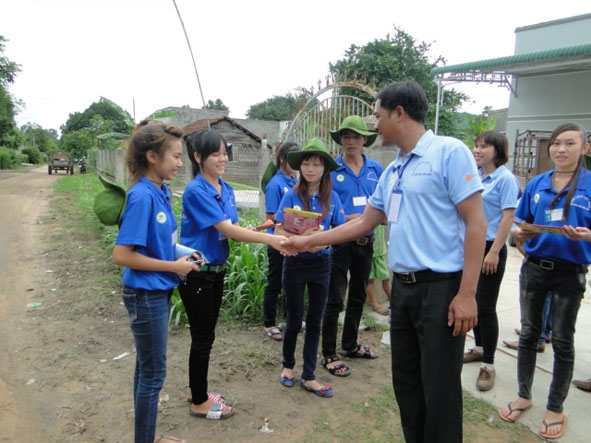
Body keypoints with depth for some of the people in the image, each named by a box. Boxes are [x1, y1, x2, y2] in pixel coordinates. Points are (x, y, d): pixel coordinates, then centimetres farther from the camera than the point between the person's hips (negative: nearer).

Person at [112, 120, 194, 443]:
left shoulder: (161, 191, 4)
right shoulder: (142, 196, -22)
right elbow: (121, 255, -24)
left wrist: (181, 255, 0)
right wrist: (173, 267, -18)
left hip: (158, 292, 9)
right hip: (146, 295, -9)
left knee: (146, 369, 20)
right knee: (153, 373, 6)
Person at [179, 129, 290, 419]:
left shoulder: (226, 190, 6)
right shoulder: (195, 191, -19)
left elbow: (234, 230, 2)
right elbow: (227, 230, -25)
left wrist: (265, 232, -15)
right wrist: (270, 239, -30)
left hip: (216, 270, 8)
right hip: (196, 274, -8)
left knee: (205, 334, 18)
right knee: (203, 336, 3)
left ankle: (198, 391, 35)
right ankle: (199, 403, 20)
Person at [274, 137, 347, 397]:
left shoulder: (332, 197, -2)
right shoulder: (292, 195, -8)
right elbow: (279, 231, -9)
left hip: (321, 264, 2)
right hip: (295, 263, -2)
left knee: (314, 321, 10)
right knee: (294, 320, 10)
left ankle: (309, 377, 23)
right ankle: (288, 365, 35)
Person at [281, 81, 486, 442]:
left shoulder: (450, 152, -9)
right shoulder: (392, 172, 15)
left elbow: (476, 222, -13)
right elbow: (365, 223, 21)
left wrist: (467, 293, -18)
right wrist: (309, 241, 22)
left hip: (441, 289, -8)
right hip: (403, 288, 8)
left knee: (440, 389, 2)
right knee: (406, 383, 17)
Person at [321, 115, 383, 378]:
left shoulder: (376, 169, 6)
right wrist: (346, 218, -20)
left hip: (366, 242, 5)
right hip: (340, 242, -5)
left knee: (358, 297, 18)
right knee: (335, 300, 1)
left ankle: (350, 345, 36)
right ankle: (329, 354, 14)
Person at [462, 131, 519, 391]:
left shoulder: (505, 178, -11)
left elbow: (508, 217, -15)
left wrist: (494, 252, -19)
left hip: (490, 249, -7)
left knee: (485, 306, -2)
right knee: (473, 300, 15)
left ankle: (488, 364, 9)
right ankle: (480, 347, 34)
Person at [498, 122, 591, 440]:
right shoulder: (536, 184, 4)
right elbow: (522, 223, 9)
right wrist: (519, 233, -13)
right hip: (534, 267, 3)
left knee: (562, 341, 9)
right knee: (529, 333, 13)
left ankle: (555, 408, 25)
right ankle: (524, 395, 30)